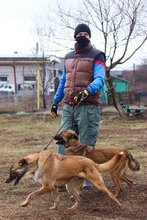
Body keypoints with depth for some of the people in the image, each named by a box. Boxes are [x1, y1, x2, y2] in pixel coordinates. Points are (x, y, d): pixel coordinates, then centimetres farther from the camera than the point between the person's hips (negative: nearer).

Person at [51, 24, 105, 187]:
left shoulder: (96, 56, 1)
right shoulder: (68, 57, 19)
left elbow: (100, 79, -12)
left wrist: (87, 91, -31)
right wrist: (55, 102, 25)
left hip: (88, 107, -5)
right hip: (68, 107, 5)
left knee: (87, 145, -1)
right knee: (64, 142, 1)